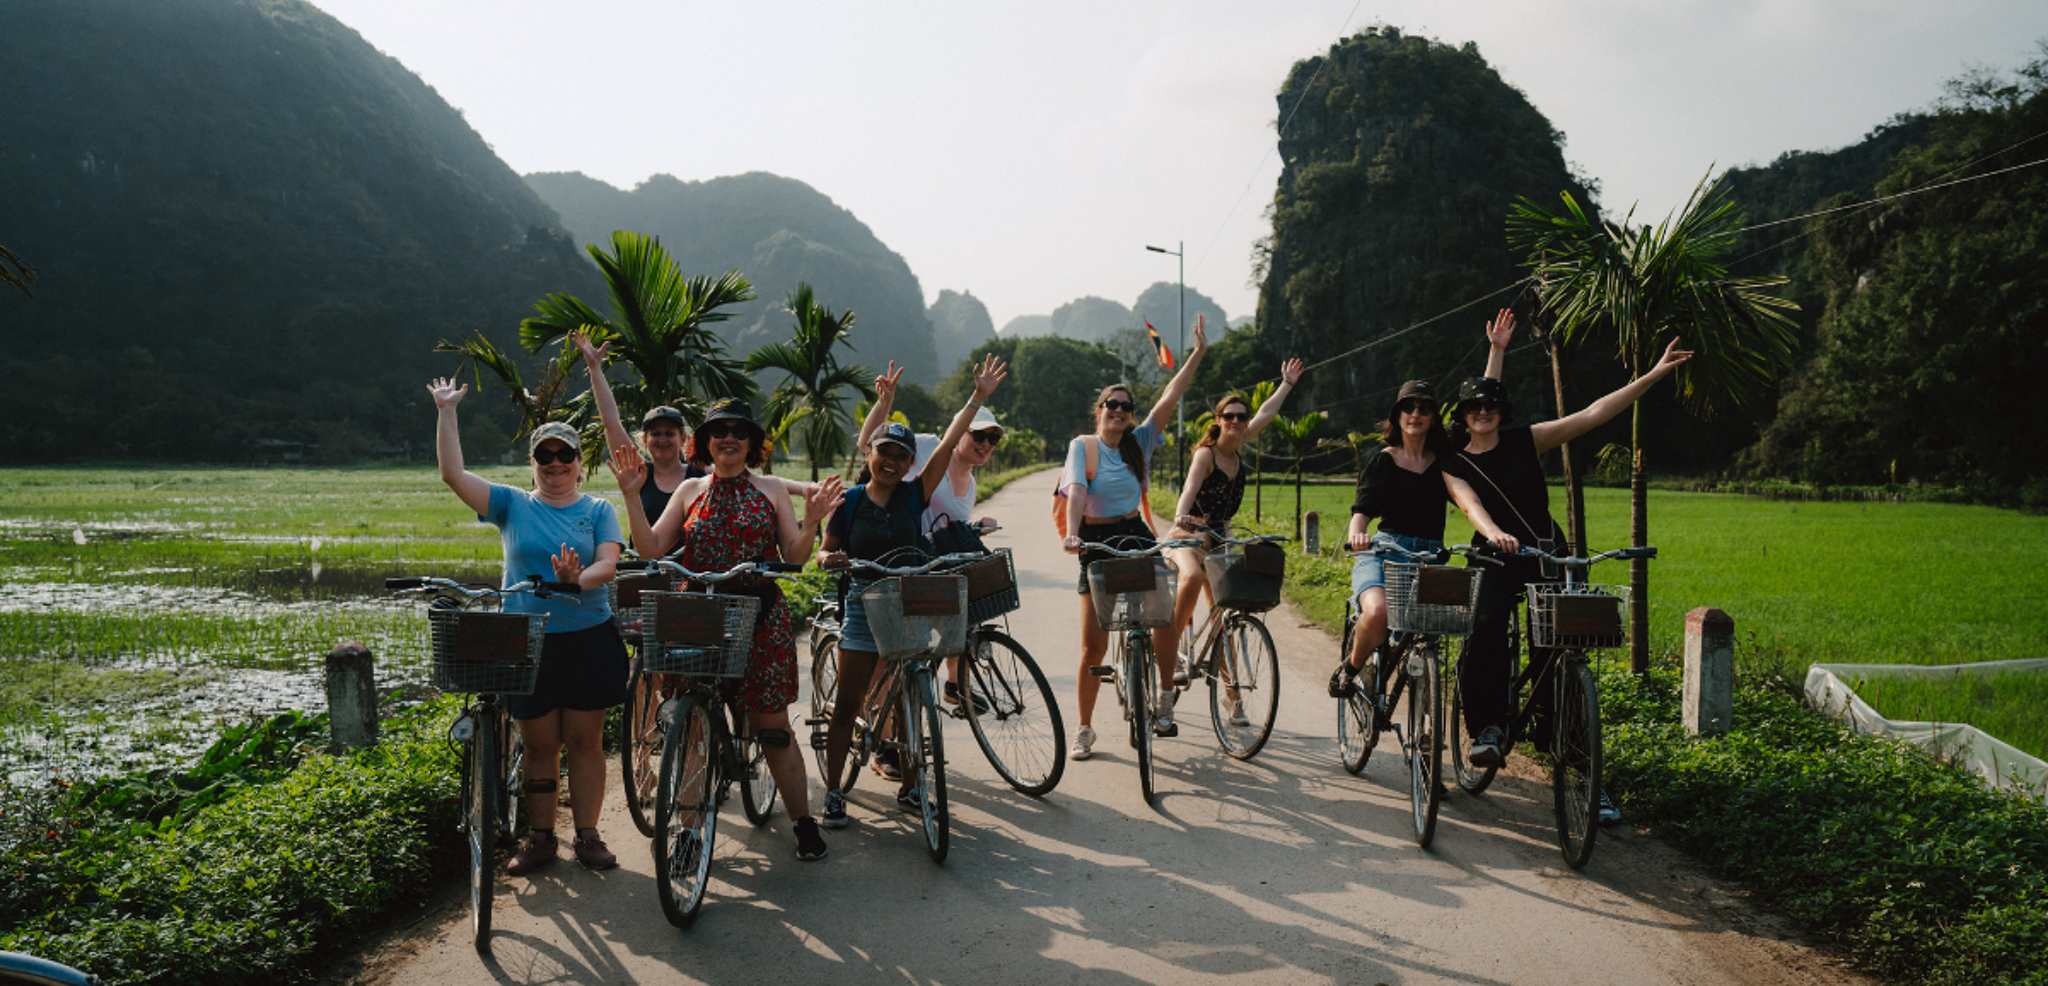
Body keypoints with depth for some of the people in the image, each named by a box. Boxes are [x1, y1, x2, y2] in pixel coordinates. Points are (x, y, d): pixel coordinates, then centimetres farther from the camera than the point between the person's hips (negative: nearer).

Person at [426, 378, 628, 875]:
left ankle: (587, 834, 13)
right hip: (528, 643, 1)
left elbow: (609, 563, -8)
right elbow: (453, 474, -1)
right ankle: (540, 837, 17)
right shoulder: (512, 504, 7)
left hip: (588, 640, -1)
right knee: (539, 745, 6)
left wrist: (578, 579, -28)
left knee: (585, 741, 4)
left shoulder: (598, 509, 6)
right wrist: (447, 412, -4)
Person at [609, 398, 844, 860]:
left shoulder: (771, 489, 6)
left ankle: (804, 823, 12)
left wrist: (812, 520, -16)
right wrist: (633, 496, -7)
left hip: (760, 618, -1)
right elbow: (652, 547, 2)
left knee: (773, 726, 1)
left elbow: (795, 557, 1)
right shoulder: (690, 491, 10)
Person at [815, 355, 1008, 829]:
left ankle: (909, 787, 22)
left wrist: (978, 398, -9)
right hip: (863, 607, -1)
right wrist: (828, 560, -16)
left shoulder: (914, 496, 1)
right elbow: (826, 551, 8)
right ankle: (834, 792, 11)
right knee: (847, 705, 1)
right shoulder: (851, 501, 0)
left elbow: (947, 445, -5)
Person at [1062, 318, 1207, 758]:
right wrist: (1072, 533, -35)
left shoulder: (1139, 442, 5)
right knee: (1093, 647, -4)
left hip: (1137, 537, 3)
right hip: (1096, 544, -3)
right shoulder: (1083, 446, -5)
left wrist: (1198, 352, -5)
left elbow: (1170, 397, -1)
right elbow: (1076, 491, -19)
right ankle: (1085, 729, 11)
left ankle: (1165, 701, 14)